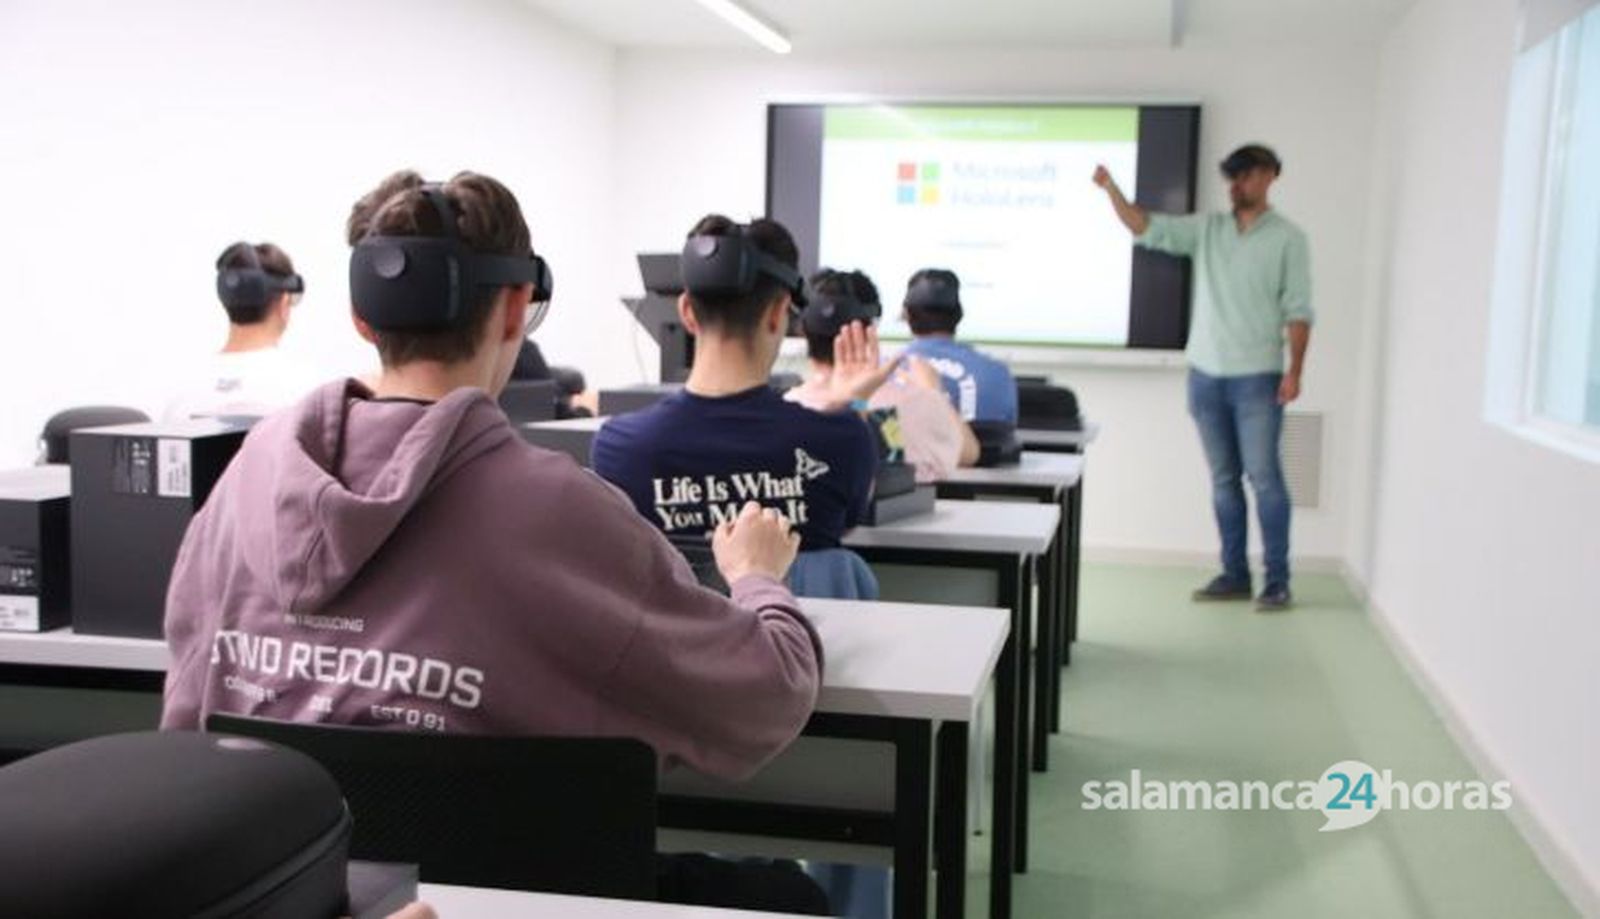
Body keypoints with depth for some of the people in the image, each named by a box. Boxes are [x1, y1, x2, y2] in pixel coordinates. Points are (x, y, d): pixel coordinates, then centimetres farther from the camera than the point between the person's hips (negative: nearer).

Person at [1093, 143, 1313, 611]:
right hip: (1206, 375, 4)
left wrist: (1295, 370, -12)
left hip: (1257, 378, -4)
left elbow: (1297, 309, -4)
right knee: (1223, 479, 9)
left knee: (1264, 477, -6)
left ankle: (1277, 580, 1)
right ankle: (1234, 574, 17)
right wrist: (1111, 189, -12)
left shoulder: (1287, 238, -1)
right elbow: (1146, 228, 2)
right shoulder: (1206, 229, 9)